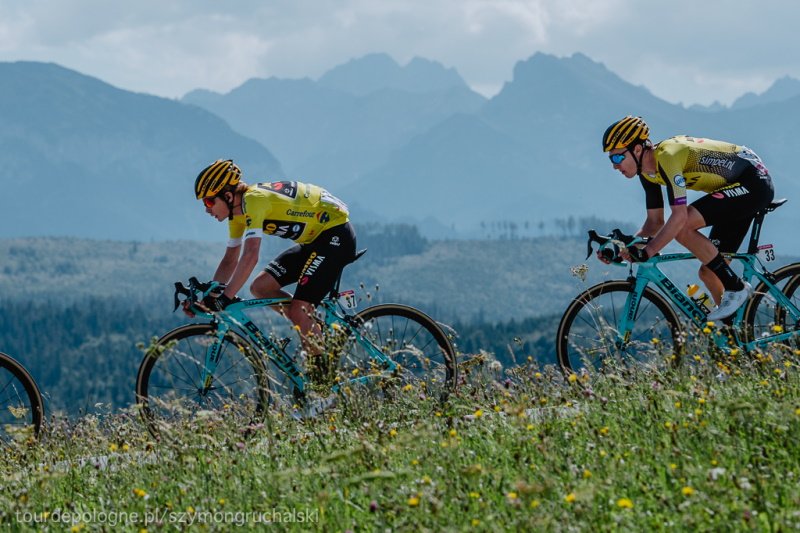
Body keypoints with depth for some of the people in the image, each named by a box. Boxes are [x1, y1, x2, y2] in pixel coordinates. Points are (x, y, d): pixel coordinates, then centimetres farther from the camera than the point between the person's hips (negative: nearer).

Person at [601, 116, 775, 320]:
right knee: (709, 273, 6)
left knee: (683, 227, -24)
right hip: (740, 189, 10)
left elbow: (679, 216, -33)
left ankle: (736, 288, -14)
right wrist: (626, 245, -6)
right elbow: (655, 222, 10)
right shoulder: (648, 171, 3)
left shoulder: (667, 156, -26)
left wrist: (646, 252, -34)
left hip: (754, 182, -10)